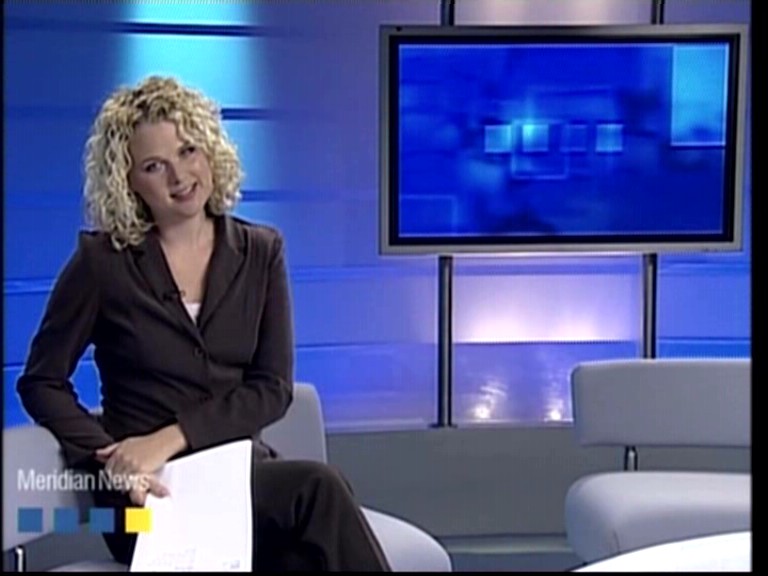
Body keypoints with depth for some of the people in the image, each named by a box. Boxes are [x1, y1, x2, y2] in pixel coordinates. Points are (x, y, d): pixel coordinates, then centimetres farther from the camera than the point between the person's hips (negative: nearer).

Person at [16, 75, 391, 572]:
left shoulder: (260, 252, 9)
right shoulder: (103, 260, 1)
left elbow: (273, 388, 1)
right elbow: (42, 382, 4)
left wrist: (171, 439, -13)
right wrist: (112, 462, -13)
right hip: (152, 496, -3)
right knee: (317, 489, -30)